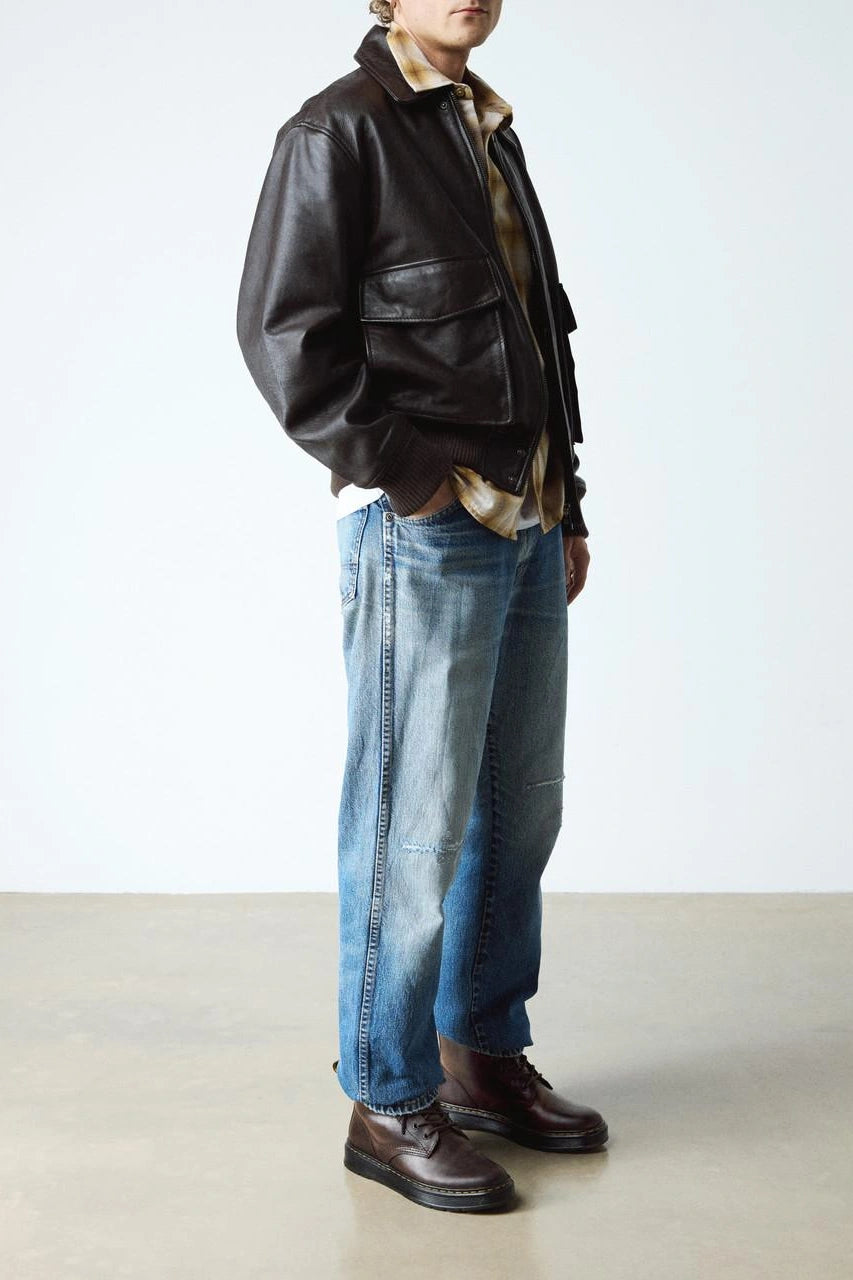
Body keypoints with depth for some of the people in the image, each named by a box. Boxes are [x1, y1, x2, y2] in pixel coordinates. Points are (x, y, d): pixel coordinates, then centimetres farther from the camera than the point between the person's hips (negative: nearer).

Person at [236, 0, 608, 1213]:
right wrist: (404, 474, -14)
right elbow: (282, 327, -11)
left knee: (521, 806, 13)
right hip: (424, 533, -8)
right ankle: (390, 1102, 12)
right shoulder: (338, 132, -5)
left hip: (524, 527, 8)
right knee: (415, 821, -2)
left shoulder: (491, 131, 19)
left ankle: (485, 1052, 29)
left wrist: (566, 503, 16)